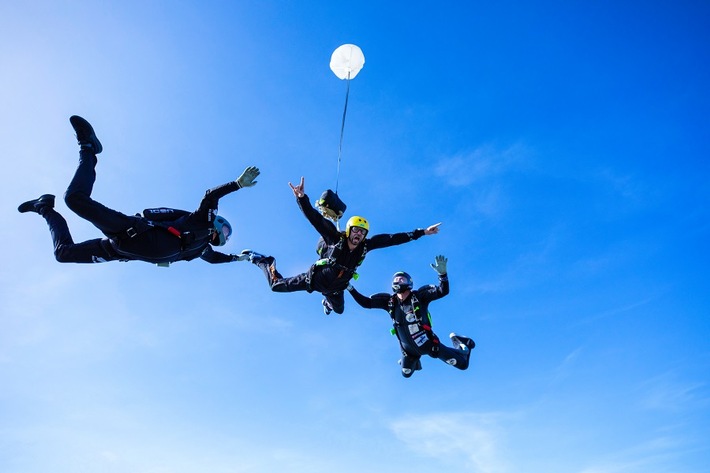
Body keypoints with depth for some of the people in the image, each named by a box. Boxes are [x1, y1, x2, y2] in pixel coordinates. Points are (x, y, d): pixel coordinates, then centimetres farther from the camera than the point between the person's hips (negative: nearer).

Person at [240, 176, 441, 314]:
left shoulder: (365, 245, -19)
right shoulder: (336, 238, -30)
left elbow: (392, 239, -18)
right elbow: (316, 219, -38)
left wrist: (421, 232, -19)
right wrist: (302, 198, -54)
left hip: (336, 287, 5)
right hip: (316, 278, -5)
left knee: (339, 310, 31)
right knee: (277, 285, -2)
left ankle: (327, 301, 68)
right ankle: (264, 261, 28)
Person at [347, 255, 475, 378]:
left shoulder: (419, 296, -19)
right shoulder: (389, 301, -8)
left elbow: (443, 291, -30)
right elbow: (366, 303, -4)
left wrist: (442, 273, -47)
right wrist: (350, 288, -12)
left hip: (428, 344, -4)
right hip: (408, 349, 4)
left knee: (462, 364, 4)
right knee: (406, 374, 25)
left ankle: (461, 345, 35)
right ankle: (415, 359, 55)